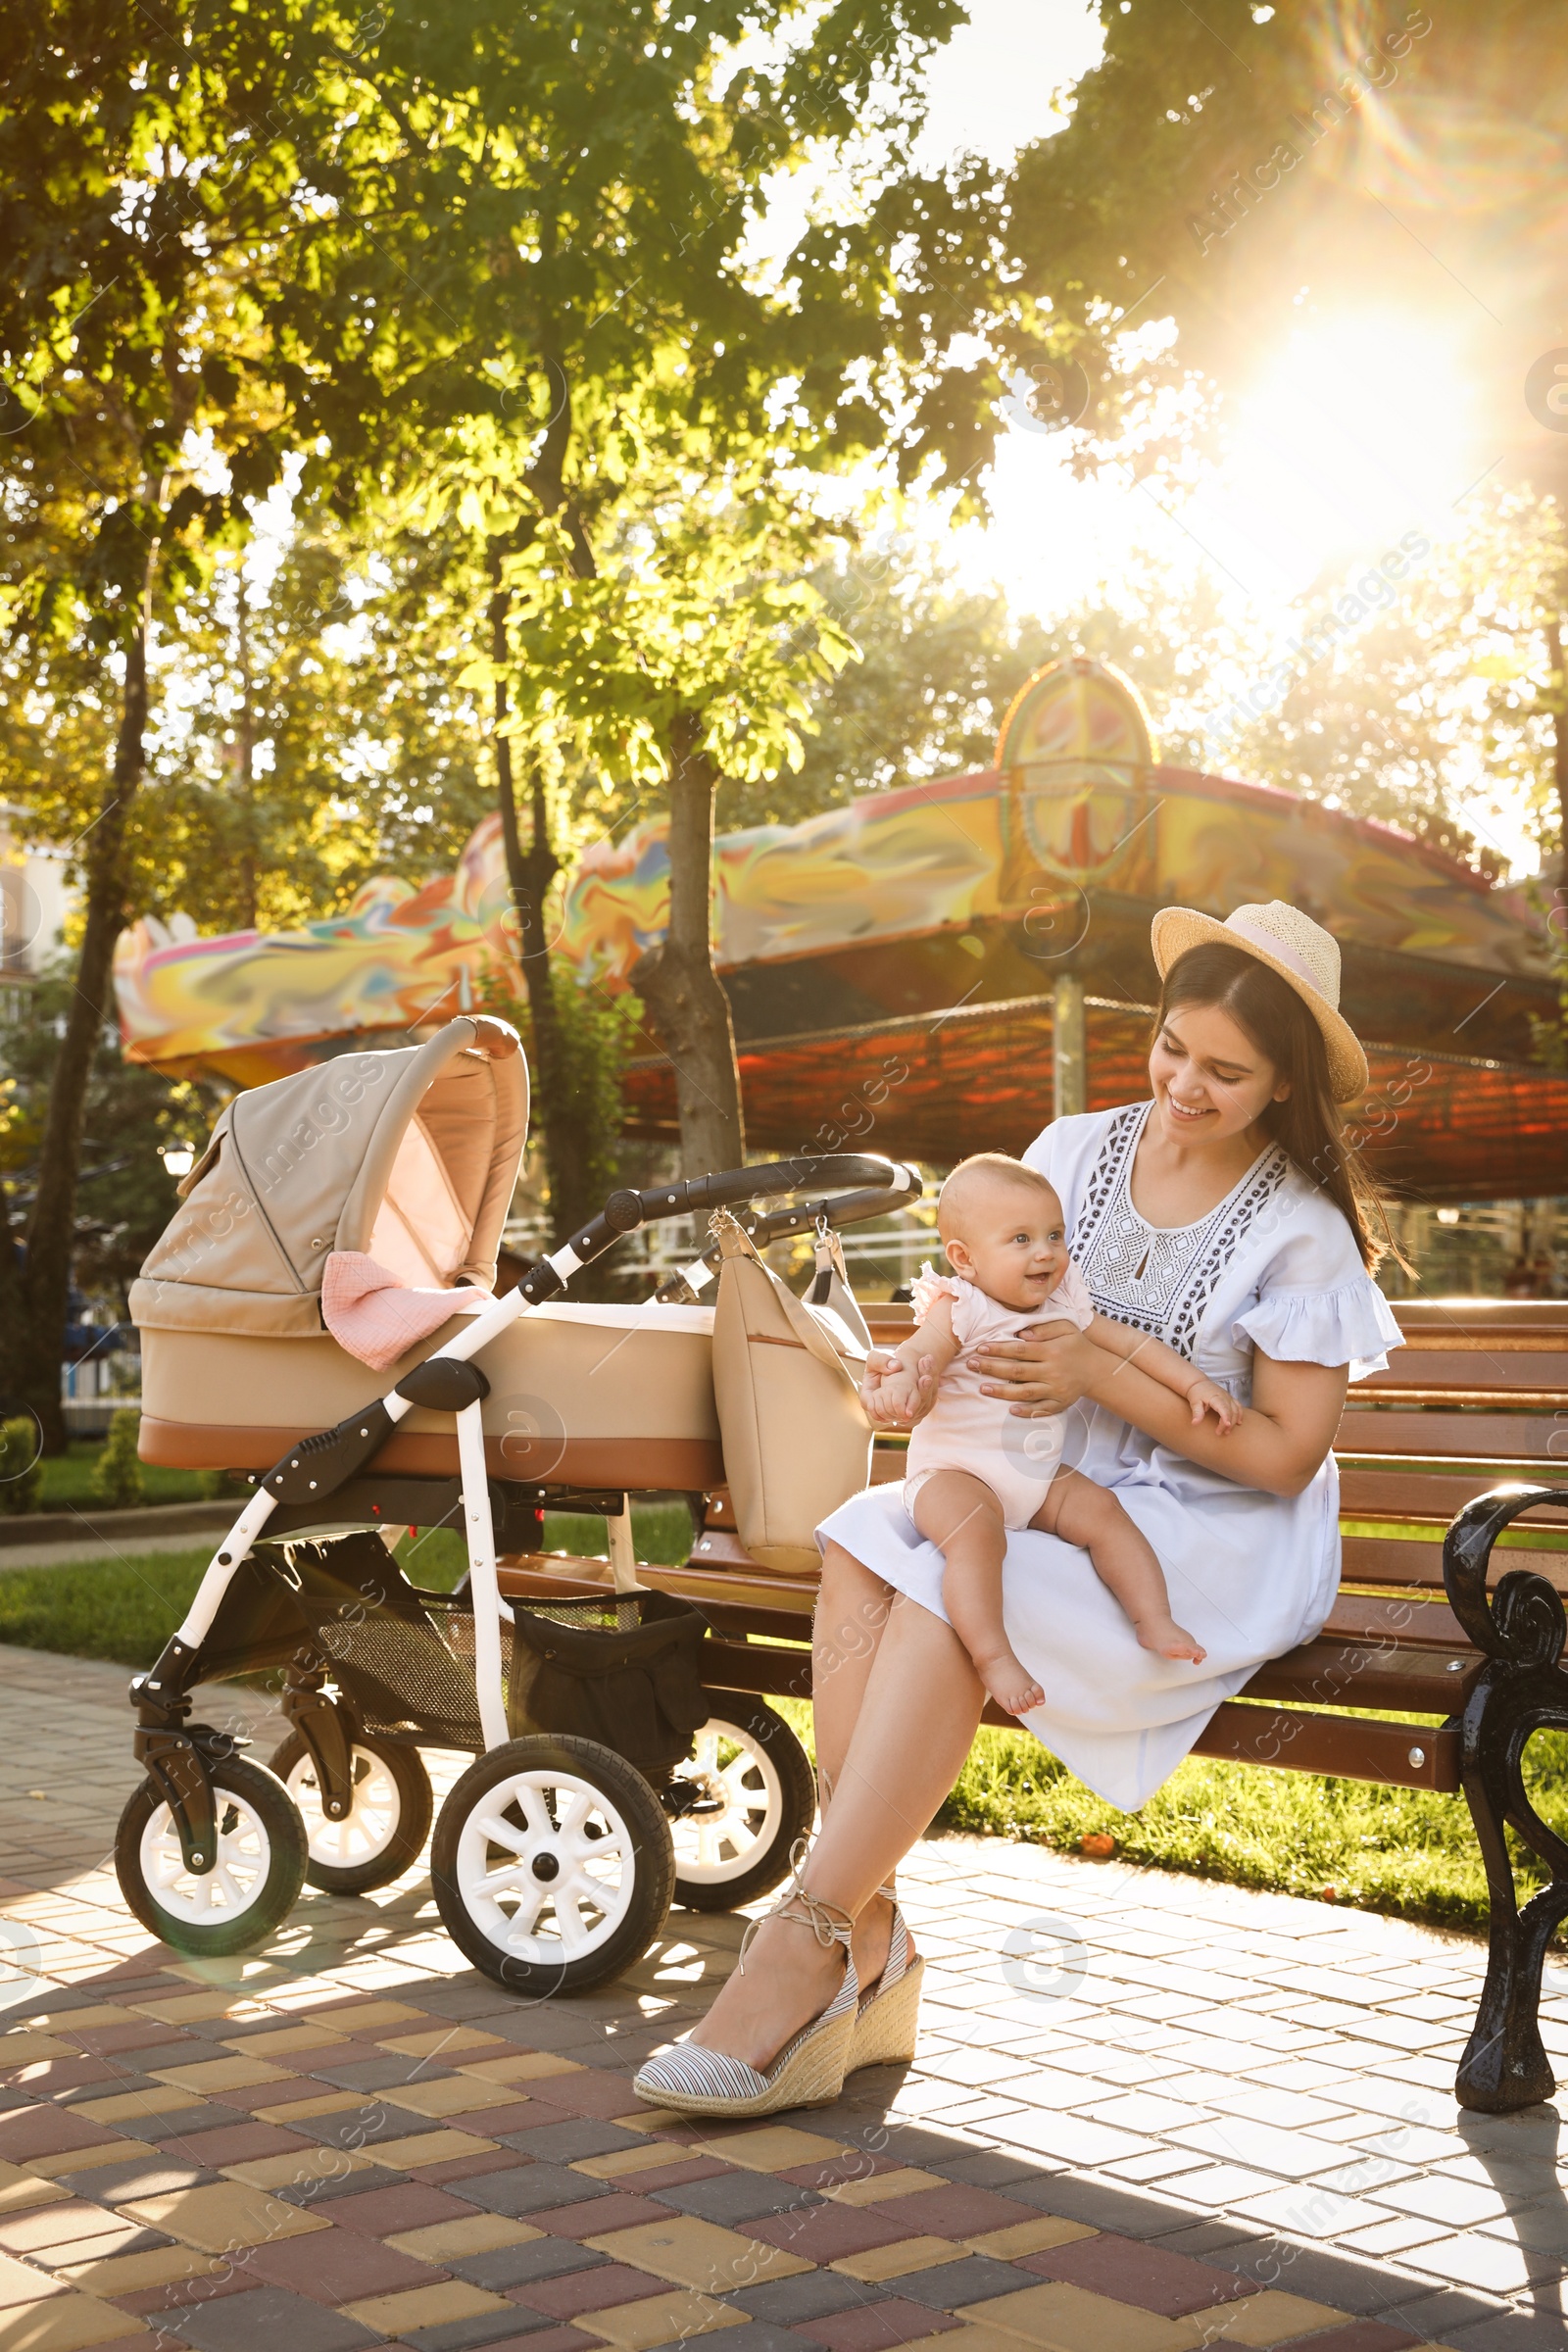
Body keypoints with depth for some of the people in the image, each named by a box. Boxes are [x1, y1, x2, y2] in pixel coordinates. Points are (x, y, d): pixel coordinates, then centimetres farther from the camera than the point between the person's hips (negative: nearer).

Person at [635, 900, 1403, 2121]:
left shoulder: (1303, 1235, -7)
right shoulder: (1081, 1149, 6)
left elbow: (1286, 1455, -9)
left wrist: (1102, 1375, -18)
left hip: (1211, 1540, -5)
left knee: (954, 1588, -32)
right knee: (866, 1539, -27)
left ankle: (808, 1946, -26)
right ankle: (870, 1945, -28)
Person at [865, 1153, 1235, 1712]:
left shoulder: (1064, 1306, 8)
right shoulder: (959, 1310, -11)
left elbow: (1129, 1342, 13)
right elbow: (917, 1353, -25)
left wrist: (1194, 1382, 4)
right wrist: (896, 1380, -49)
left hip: (1041, 1477, 6)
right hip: (954, 1473, -6)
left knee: (1101, 1509, -13)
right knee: (974, 1530, -33)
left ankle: (1154, 1619, -7)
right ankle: (991, 1655, -33)